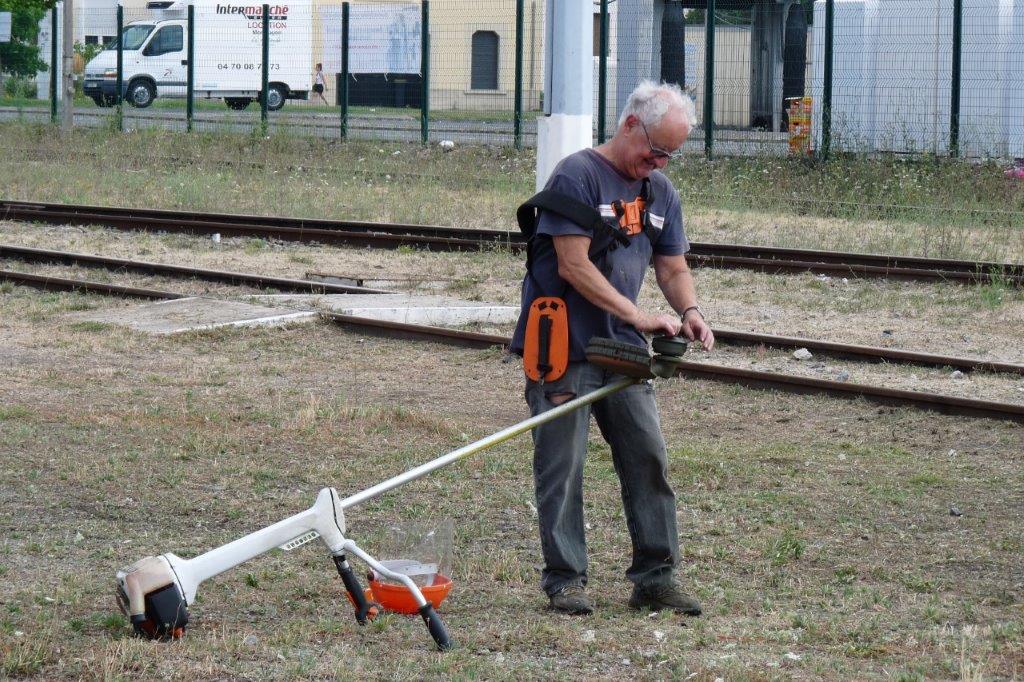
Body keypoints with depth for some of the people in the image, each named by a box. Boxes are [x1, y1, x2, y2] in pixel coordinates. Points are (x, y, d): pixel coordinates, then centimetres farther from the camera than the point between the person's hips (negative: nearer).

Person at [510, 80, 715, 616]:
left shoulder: (660, 191, 13)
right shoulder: (577, 176, -11)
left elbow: (673, 267, 17)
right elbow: (574, 266, -17)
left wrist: (689, 310, -5)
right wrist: (638, 316, -21)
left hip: (623, 349, 7)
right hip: (563, 346, -7)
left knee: (649, 457, 3)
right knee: (562, 466, -3)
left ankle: (655, 576, 9)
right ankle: (565, 578, 5)